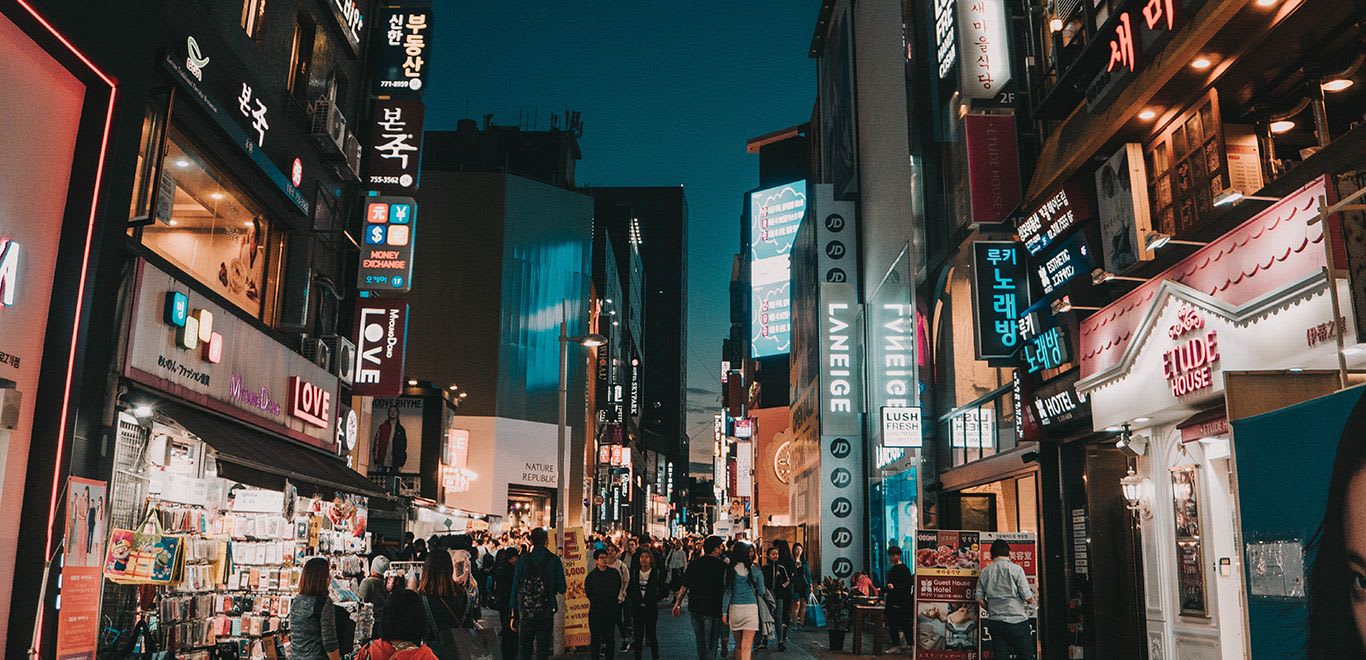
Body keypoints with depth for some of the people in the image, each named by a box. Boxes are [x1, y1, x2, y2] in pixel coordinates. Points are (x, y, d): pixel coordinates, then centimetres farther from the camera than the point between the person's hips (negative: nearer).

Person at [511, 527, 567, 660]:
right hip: (546, 613, -1)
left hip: (525, 613, 1)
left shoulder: (523, 560, -2)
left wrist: (514, 614, 6)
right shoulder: (554, 560, -5)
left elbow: (515, 588, -1)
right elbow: (562, 589, -3)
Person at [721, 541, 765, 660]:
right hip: (751, 608, -2)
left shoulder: (730, 570, 1)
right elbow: (761, 592, 7)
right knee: (746, 646, -4)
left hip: (734, 608, 2)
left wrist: (724, 612, 4)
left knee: (738, 645, 16)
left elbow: (727, 592, 0)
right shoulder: (756, 571, -1)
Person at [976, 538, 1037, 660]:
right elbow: (1028, 598, -9)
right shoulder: (1016, 569, -8)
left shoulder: (984, 572, 4)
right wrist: (1031, 600, 13)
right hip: (1016, 621, -4)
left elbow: (979, 599, 4)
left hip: (995, 622, 4)